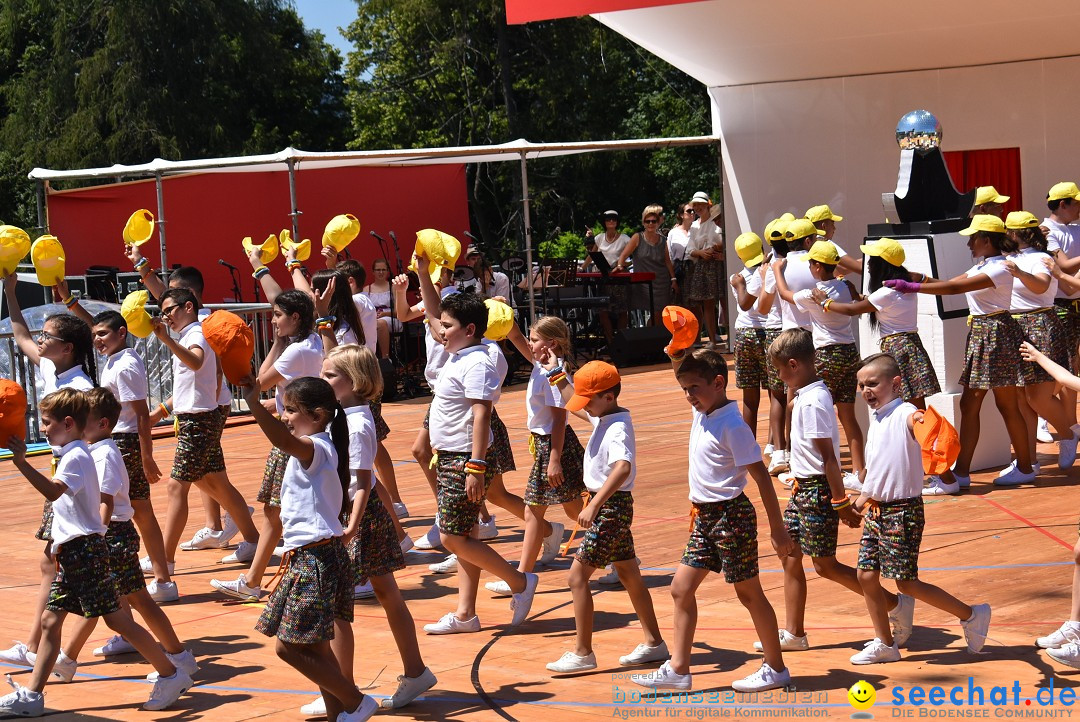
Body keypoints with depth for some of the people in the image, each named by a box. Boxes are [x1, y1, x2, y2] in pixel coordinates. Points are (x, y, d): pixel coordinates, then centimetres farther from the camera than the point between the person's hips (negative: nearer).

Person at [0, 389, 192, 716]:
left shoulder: (75, 457, -15)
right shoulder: (73, 454, 17)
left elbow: (53, 490, -33)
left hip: (85, 549, -10)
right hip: (71, 553, 10)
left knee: (116, 619, -7)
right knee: (49, 622, 7)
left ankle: (171, 676, 1)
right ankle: (31, 696, 9)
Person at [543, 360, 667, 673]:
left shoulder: (617, 428, -22)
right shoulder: (603, 416, 7)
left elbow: (623, 468, -39)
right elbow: (575, 406, 29)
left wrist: (594, 505, -45)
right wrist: (556, 375, 25)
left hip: (610, 506, -10)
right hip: (610, 506, 10)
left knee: (578, 576, -8)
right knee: (628, 574, 16)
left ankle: (582, 653, -4)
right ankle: (654, 642, 25)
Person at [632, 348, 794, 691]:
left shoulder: (733, 426, -17)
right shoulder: (702, 412, 6)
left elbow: (761, 476, -16)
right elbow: (687, 371, 23)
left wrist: (777, 528, -15)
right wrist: (677, 354, 1)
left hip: (731, 515, -9)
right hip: (704, 516, 9)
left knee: (748, 592, 1)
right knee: (681, 588, 6)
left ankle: (776, 669, 13)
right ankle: (678, 669, 11)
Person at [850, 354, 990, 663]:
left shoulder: (905, 415, -15)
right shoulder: (876, 419, 13)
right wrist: (864, 497, 30)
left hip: (902, 511, -8)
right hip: (876, 509, 9)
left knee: (907, 583, -5)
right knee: (866, 576, 7)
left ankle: (971, 615, 11)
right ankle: (885, 644, 19)